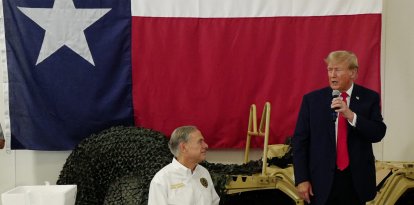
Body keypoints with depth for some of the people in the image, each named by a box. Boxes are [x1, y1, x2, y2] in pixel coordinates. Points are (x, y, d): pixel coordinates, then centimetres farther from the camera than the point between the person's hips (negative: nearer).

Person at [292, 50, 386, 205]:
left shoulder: (369, 98, 2)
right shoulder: (312, 99, 0)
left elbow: (378, 133, -7)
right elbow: (300, 141, -1)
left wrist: (351, 115, -21)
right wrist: (301, 179, -8)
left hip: (356, 180, 1)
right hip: (322, 181, 0)